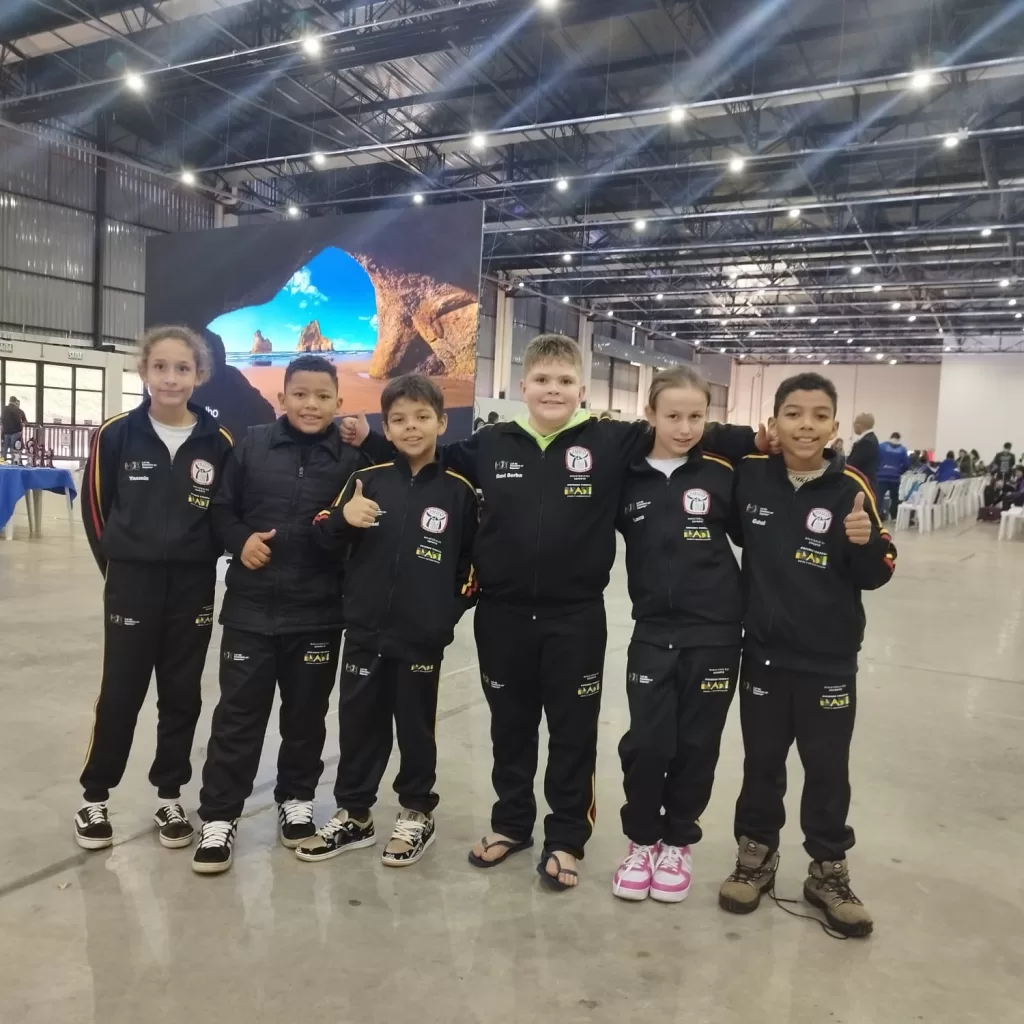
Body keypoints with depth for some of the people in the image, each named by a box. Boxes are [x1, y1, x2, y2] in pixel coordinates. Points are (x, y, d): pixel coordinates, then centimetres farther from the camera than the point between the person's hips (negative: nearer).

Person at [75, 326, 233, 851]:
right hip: (132, 583, -1)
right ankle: (94, 798, 26)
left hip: (193, 586, 1)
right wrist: (118, 563, 5)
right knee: (120, 695, 7)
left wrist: (200, 559, 0)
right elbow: (95, 505, 3)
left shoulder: (219, 441, -6)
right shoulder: (117, 433, -6)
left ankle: (170, 797, 28)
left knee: (182, 696, 11)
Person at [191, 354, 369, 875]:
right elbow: (220, 509, 7)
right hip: (251, 607, 0)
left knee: (306, 713, 14)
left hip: (318, 612, 0)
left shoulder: (352, 459, -3)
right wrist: (240, 540, -10)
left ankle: (296, 799, 34)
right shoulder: (252, 445, 0)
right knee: (238, 713, 7)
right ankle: (219, 815, 20)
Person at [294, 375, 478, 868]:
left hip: (422, 638, -2)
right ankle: (353, 815, 31)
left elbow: (473, 558, 4)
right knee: (358, 725, 14)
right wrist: (343, 518, -18)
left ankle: (416, 814, 31)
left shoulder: (458, 489, -4)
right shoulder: (367, 479, 0)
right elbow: (325, 539, 3)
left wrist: (451, 610, -1)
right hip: (364, 631, 2)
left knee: (415, 727, 12)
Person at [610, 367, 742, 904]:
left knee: (696, 745, 10)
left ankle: (678, 842, 31)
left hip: (714, 634, 0)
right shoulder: (628, 477, -1)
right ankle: (642, 840, 26)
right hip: (652, 633, 1)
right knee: (646, 744, 2)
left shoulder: (722, 474, -4)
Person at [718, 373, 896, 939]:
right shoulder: (749, 476, -6)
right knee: (762, 763, 16)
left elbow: (876, 574, -5)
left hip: (829, 661, -1)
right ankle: (756, 856, 35)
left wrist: (865, 543, -24)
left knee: (827, 771, 12)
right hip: (763, 653, 1)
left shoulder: (850, 488, -9)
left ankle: (828, 871, 32)